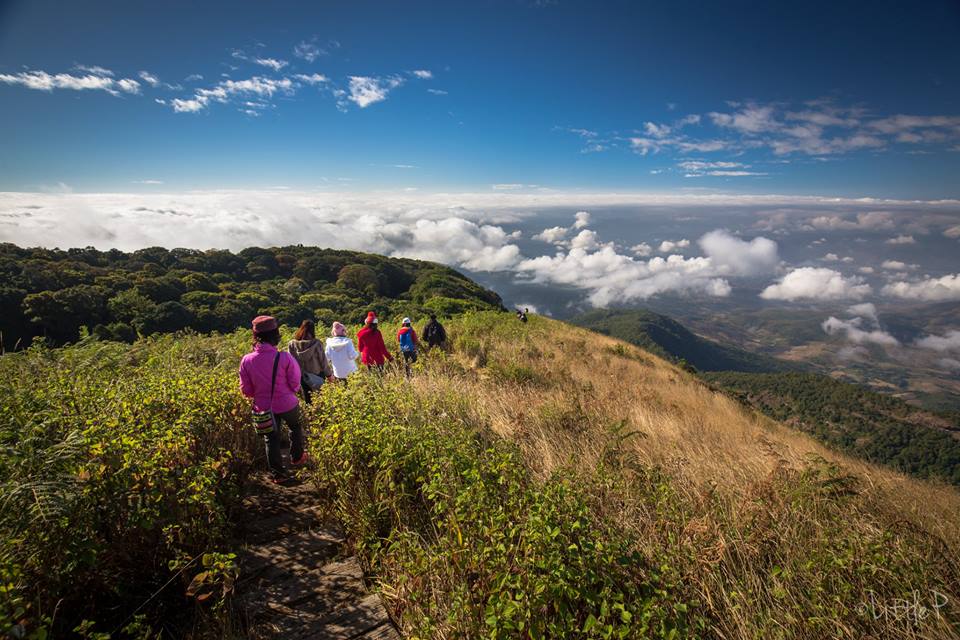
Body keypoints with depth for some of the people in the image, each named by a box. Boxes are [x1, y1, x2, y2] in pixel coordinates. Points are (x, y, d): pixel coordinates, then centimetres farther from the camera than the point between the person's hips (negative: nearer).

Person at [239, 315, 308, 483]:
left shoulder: (247, 360, -14)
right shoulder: (284, 358, -23)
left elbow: (246, 390, -4)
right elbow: (295, 384, -12)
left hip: (264, 408, 2)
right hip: (287, 405, -1)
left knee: (271, 439, 20)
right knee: (296, 427, 29)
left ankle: (278, 474, 26)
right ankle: (297, 457, 44)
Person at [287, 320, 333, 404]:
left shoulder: (292, 344, -12)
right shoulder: (316, 344, -18)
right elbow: (323, 360, -10)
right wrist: (329, 374, 5)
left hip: (301, 376, 2)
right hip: (317, 376, -2)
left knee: (307, 399, 15)